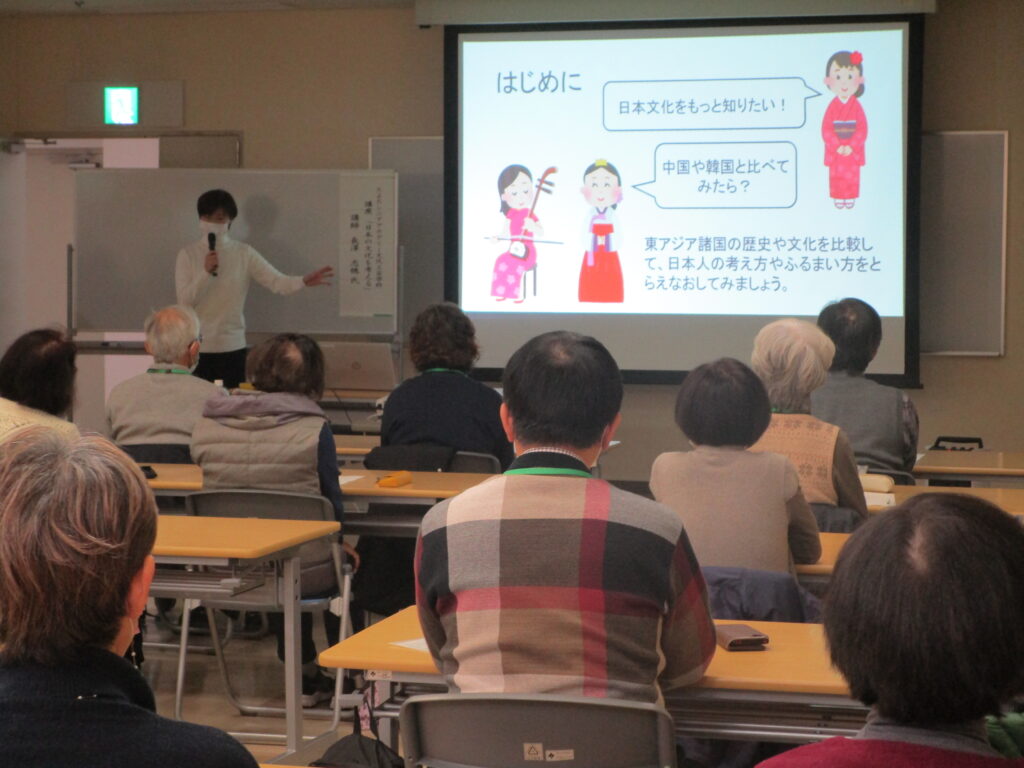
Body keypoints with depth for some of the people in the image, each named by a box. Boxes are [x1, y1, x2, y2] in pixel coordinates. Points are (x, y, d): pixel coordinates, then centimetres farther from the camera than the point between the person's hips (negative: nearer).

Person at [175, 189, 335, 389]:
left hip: (232, 347, 1)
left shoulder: (244, 254, 0)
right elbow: (184, 301, -8)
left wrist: (304, 281, -30)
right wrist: (206, 272, -22)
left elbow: (276, 281, -11)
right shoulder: (188, 254, -1)